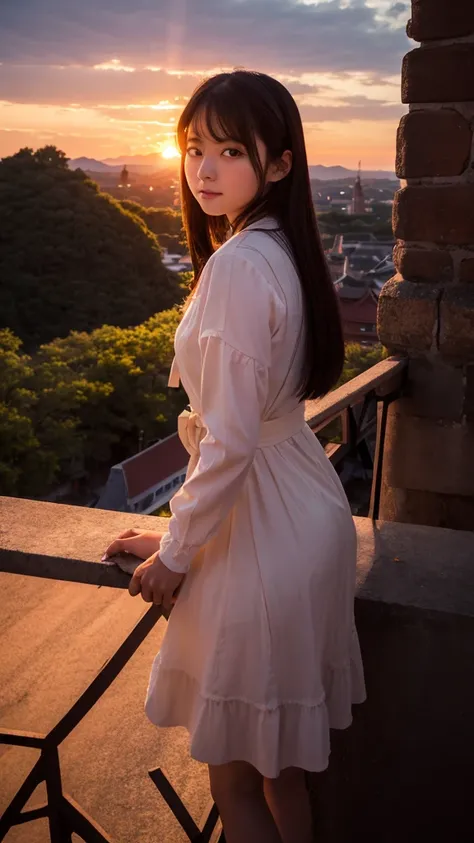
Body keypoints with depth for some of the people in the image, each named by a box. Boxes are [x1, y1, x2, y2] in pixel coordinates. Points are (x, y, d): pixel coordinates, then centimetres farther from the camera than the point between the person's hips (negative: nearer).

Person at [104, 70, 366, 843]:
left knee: (235, 776, 11)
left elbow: (230, 440, -24)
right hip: (309, 510, 9)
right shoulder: (282, 251, 7)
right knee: (280, 762, 25)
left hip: (259, 528, -9)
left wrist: (174, 553, -9)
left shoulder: (237, 264, -22)